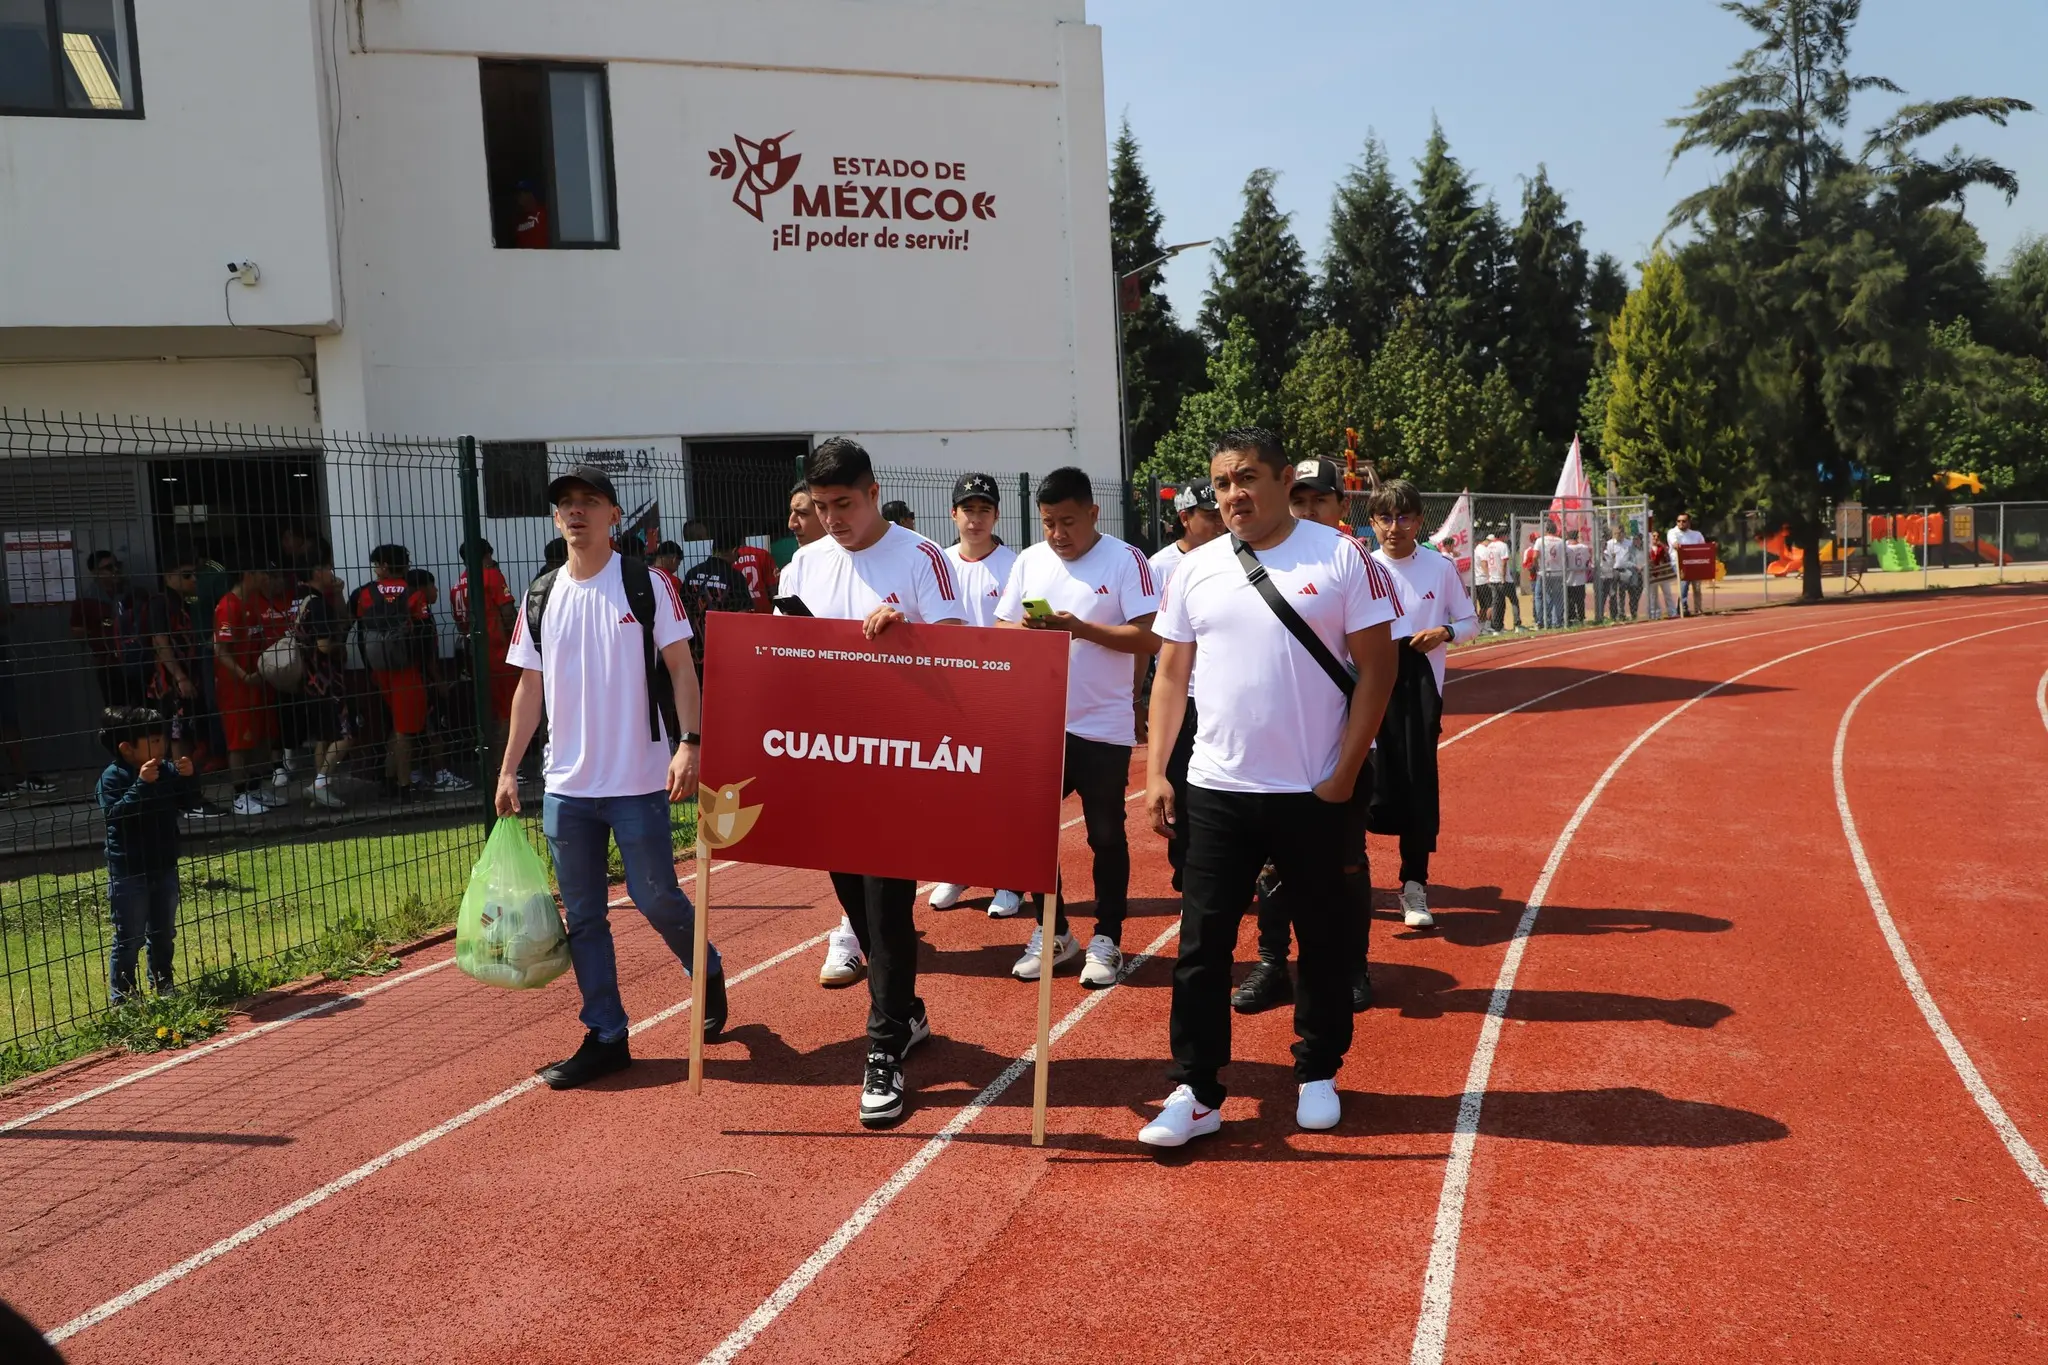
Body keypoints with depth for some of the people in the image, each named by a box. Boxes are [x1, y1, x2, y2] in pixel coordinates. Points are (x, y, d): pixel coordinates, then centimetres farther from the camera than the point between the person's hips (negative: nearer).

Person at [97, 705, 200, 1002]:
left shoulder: (167, 770, 0)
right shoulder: (112, 777, -15)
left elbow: (188, 801, 7)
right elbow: (115, 813, -27)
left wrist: (187, 777, -11)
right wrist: (141, 784, -33)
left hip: (164, 867, 6)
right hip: (129, 873, -6)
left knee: (164, 934, 17)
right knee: (129, 939, 1)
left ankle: (163, 987, 31)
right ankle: (122, 998, 11)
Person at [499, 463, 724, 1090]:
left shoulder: (649, 584, -4)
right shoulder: (541, 596, 8)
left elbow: (680, 668, -6)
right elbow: (530, 688, 13)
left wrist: (688, 743, -18)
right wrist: (509, 767, 10)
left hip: (639, 780, -4)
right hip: (565, 785, 4)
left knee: (655, 896, -1)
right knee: (582, 915, 7)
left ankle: (708, 973, 29)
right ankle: (605, 1038, 18)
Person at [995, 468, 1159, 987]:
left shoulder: (1125, 560, -7)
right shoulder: (1029, 561, 7)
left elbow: (1148, 637, -14)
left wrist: (1081, 627, -22)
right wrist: (1023, 627, -13)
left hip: (1103, 726, -4)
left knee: (1106, 835, 6)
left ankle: (1107, 939, 19)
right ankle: (1051, 931, 25)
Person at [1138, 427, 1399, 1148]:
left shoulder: (1339, 556, -4)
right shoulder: (1194, 570, 5)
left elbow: (1376, 667, -4)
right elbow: (1172, 674, 9)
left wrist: (1345, 772, -9)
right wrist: (1156, 770, 1)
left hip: (1313, 792, -2)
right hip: (1215, 790, 2)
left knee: (1325, 940, 11)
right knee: (1202, 944, 2)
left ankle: (1318, 1074, 30)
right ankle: (1195, 1092, 12)